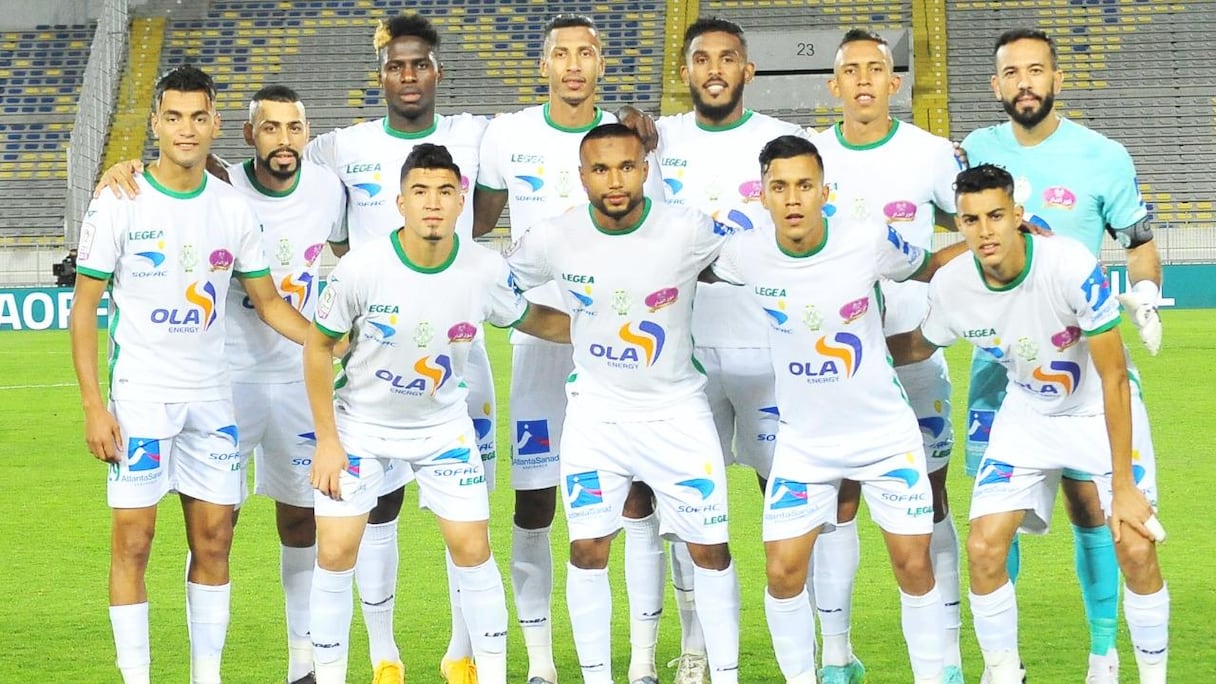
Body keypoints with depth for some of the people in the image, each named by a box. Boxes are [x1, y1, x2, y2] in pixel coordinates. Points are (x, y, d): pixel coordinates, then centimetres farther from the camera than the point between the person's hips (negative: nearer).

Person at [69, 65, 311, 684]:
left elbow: (268, 302, 12)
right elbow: (84, 307, -4)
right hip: (140, 396, -4)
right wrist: (93, 405, -11)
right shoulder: (119, 204, -6)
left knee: (213, 539, 5)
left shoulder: (233, 208, 4)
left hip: (211, 397, 4)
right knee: (133, 540, -4)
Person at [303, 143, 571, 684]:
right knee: (335, 551, -5)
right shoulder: (361, 268, -23)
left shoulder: (486, 270, -17)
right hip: (359, 423, -2)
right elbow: (318, 345, -10)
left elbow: (532, 320, 4)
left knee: (472, 547, -1)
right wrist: (326, 440, -10)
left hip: (443, 426, 2)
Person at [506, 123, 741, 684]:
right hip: (594, 415, 1)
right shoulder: (554, 239, -12)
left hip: (678, 412, -1)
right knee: (588, 551, -1)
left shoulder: (688, 231, -17)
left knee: (710, 551, 2)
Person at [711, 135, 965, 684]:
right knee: (783, 571, -4)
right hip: (802, 442, 1)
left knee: (913, 565, -1)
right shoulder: (745, 254, -14)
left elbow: (926, 267, 2)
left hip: (886, 433, -1)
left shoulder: (870, 240, -17)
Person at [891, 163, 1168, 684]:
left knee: (1136, 548, -16)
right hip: (1027, 414, 3)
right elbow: (917, 347, 6)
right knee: (983, 548, -10)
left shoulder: (1072, 268, -31)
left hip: (1101, 411, -3)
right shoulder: (951, 286, -19)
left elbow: (1114, 380, -25)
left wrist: (1124, 487, -25)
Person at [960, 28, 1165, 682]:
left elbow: (1139, 241, 4)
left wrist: (1144, 297, -13)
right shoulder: (975, 153, 3)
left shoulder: (1102, 157, -4)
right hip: (998, 355, 2)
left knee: (1089, 505, -4)